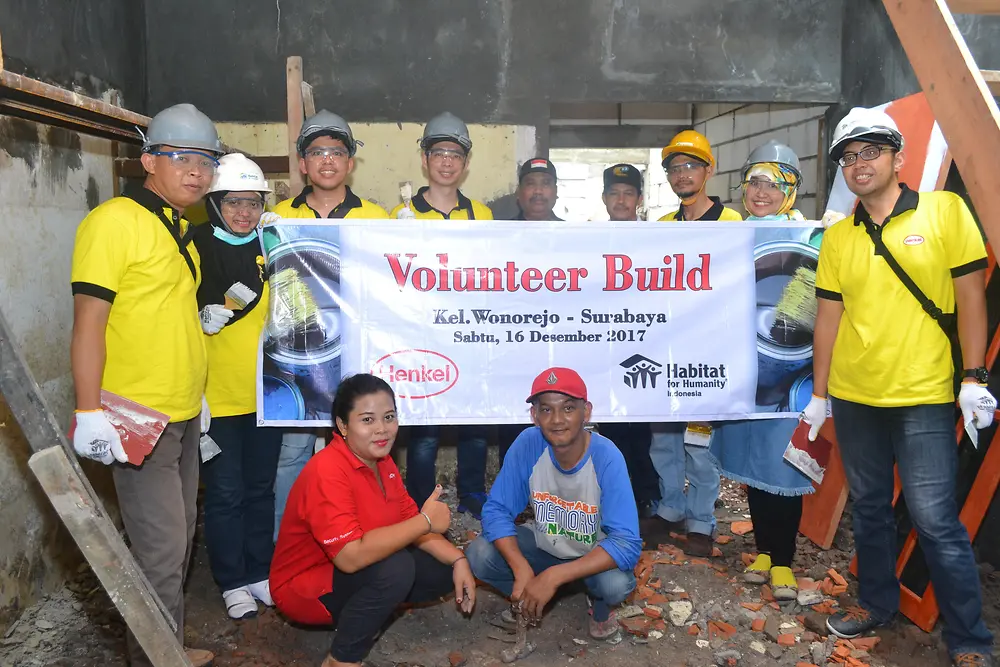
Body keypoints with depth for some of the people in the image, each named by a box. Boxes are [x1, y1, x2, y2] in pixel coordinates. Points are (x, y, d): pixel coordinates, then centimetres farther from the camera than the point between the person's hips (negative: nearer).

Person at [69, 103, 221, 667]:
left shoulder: (179, 229, 13)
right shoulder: (115, 220, -13)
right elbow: (89, 320, -18)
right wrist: (89, 412, -22)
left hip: (184, 414, 9)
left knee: (179, 538, 18)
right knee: (162, 548, -4)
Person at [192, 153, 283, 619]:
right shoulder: (196, 247, -6)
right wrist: (204, 319, -22)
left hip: (264, 393, 4)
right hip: (216, 396, -4)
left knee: (261, 488, 14)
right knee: (225, 493, 5)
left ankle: (259, 572, 29)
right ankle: (232, 582, 21)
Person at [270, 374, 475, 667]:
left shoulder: (382, 462, -2)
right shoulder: (327, 472, -29)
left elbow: (408, 525, 2)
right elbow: (351, 556, -39)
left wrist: (458, 560, -13)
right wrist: (426, 520, -32)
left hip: (362, 574, 8)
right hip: (304, 586, -8)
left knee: (445, 569, -2)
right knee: (396, 567, -32)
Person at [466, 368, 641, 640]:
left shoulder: (607, 458, -30)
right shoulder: (527, 445, -22)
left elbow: (627, 544, -34)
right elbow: (496, 510, -18)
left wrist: (553, 576, -42)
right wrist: (522, 570, -35)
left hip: (595, 554, -2)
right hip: (545, 547, 2)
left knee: (616, 582, -34)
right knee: (477, 555, -21)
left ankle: (600, 603, 4)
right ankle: (533, 598, 8)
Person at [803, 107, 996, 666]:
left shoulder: (944, 211, -3)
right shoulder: (837, 237, 6)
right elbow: (828, 317, 8)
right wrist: (819, 393, 9)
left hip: (924, 399, -4)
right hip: (853, 398, 4)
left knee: (936, 521, -2)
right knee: (870, 508, 16)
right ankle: (877, 602, 34)